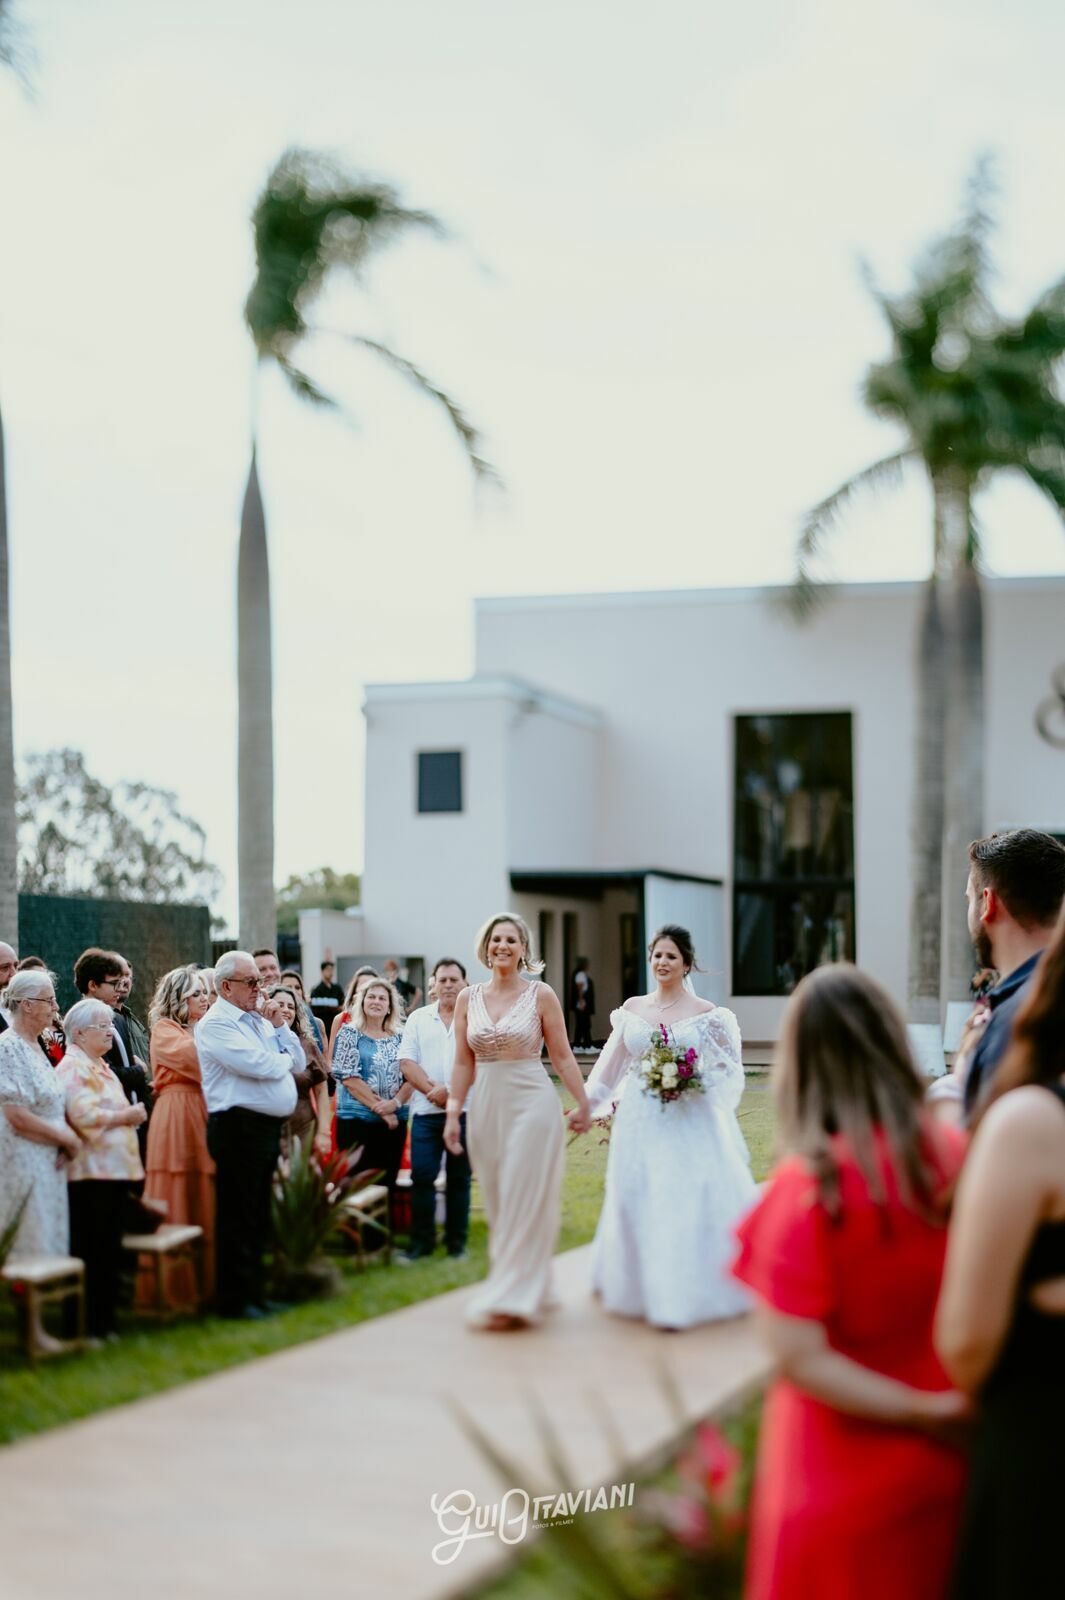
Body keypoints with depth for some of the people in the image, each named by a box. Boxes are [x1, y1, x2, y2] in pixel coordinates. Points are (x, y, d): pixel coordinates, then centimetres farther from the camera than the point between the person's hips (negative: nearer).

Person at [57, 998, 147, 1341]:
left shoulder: (100, 1067, 21)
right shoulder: (72, 1068, -10)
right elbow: (84, 1115, -21)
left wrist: (131, 1114, 13)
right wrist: (126, 1116, -13)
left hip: (115, 1166, 10)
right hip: (90, 1170, -10)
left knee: (110, 1250, 11)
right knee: (91, 1251, -6)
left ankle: (104, 1320, 17)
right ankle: (86, 1324, 0)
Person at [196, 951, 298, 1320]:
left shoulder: (258, 1019, 17)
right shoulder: (215, 1024, -10)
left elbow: (295, 1062, 16)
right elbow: (260, 1065, -20)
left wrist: (279, 1027, 4)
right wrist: (284, 1059, 0)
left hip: (269, 1127, 9)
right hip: (238, 1127, -9)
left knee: (259, 1217, 13)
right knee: (238, 1217, -4)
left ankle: (255, 1292, 21)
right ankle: (235, 1299, 2)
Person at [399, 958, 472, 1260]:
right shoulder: (418, 1019, 9)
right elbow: (406, 1063, 2)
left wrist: (451, 1092, -16)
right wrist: (433, 1090, -12)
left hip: (465, 1111, -1)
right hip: (426, 1111, 1)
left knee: (459, 1179, 6)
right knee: (421, 1177, -2)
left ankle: (456, 1243, 14)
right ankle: (421, 1242, 8)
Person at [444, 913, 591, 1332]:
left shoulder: (541, 995, -3)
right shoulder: (468, 999, 6)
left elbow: (562, 1055, -1)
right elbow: (463, 1063, 8)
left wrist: (583, 1102, -3)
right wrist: (453, 1113, 4)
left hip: (532, 1103, -4)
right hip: (486, 1105, 4)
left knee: (525, 1201, -6)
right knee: (497, 1203, 9)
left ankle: (512, 1298, -3)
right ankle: (525, 1290, 22)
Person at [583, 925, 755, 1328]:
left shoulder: (705, 1014, -2)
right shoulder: (632, 1008, 7)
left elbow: (728, 1067, 1)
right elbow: (612, 1065, 14)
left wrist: (697, 1082, -15)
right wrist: (587, 1105, 16)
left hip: (687, 1122, -3)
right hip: (640, 1122, 3)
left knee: (685, 1200, -6)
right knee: (637, 1201, 6)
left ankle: (680, 1293, 1)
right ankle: (642, 1287, 20)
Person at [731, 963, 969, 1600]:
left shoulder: (806, 1187, -20)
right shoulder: (960, 1158, -10)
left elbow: (799, 1360, -22)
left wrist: (926, 1412, -16)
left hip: (848, 1474, -3)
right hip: (947, 1461, 3)